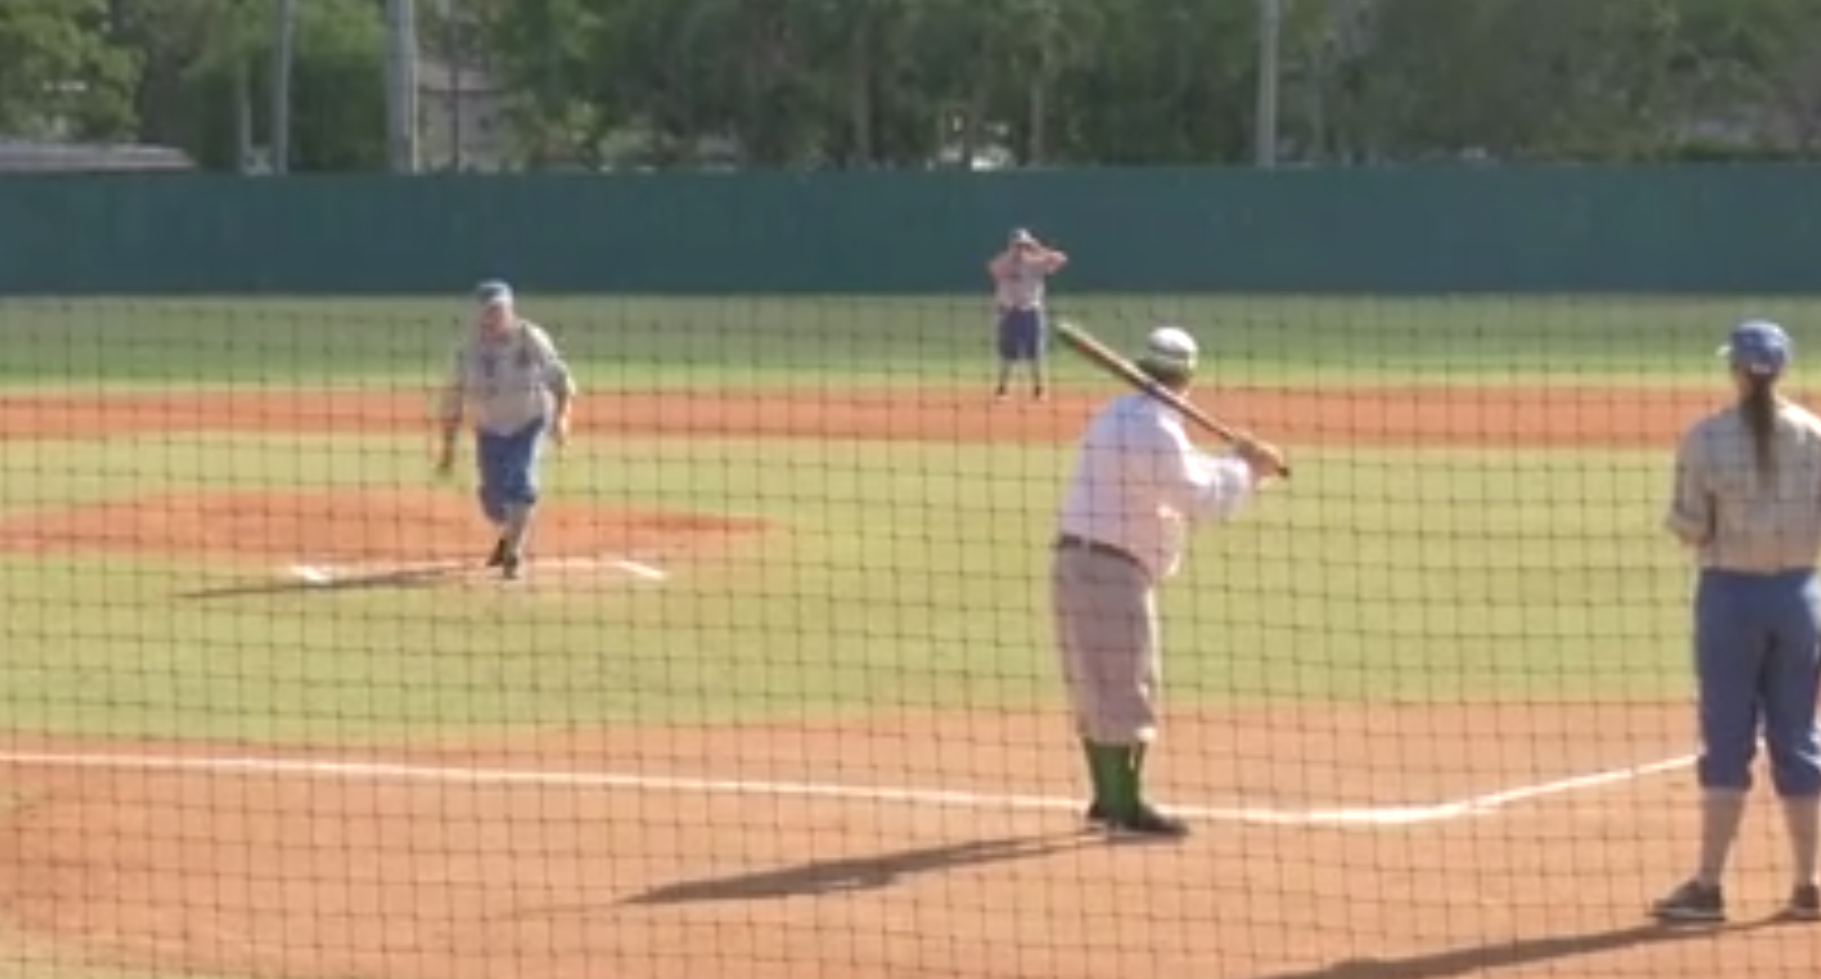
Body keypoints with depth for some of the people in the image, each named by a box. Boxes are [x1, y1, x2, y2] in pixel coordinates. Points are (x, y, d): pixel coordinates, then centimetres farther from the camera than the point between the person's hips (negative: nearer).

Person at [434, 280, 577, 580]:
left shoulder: (532, 340, -16)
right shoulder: (470, 349, -13)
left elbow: (561, 381, -8)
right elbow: (453, 398, -7)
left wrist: (561, 417, -23)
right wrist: (448, 447, -8)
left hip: (530, 424, -2)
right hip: (490, 429, 2)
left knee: (522, 482, -21)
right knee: (493, 496, 1)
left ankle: (514, 554, -13)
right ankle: (508, 536, 35)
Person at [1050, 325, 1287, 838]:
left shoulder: (1116, 417, 15)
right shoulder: (1156, 431, -16)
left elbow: (1186, 477, 20)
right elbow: (1203, 501, -13)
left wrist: (1244, 464, 12)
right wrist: (1248, 467, 1)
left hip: (1078, 562, 10)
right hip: (1111, 569, -10)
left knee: (1096, 689, 16)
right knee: (1124, 688, -7)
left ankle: (1109, 797, 25)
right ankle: (1127, 805, -6)